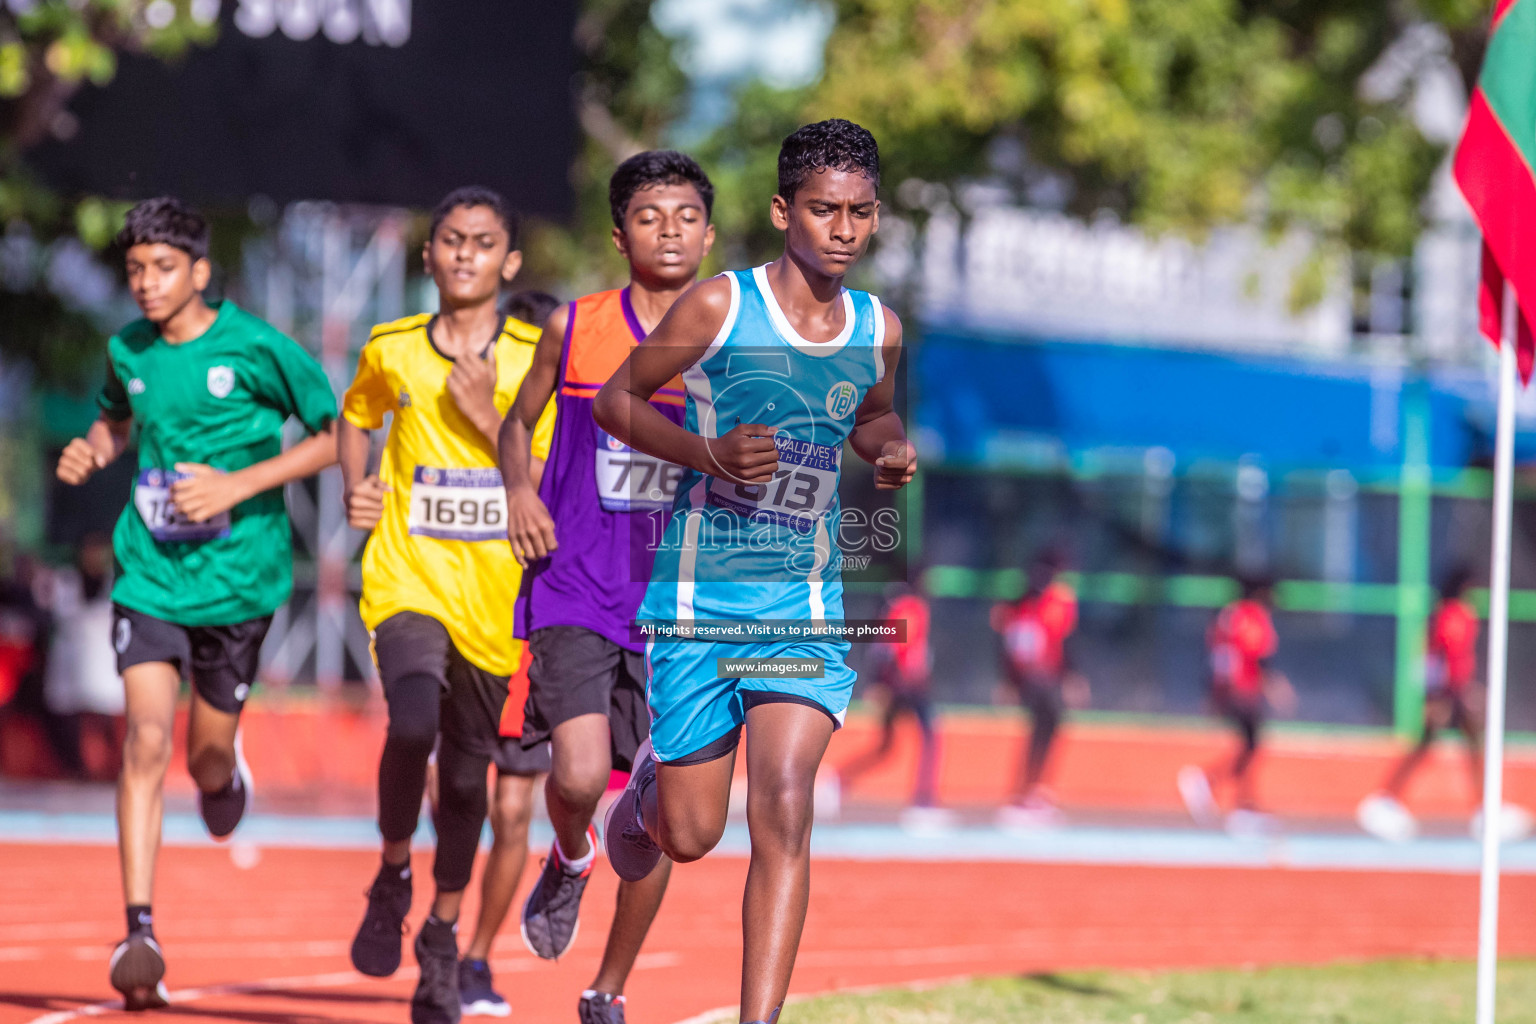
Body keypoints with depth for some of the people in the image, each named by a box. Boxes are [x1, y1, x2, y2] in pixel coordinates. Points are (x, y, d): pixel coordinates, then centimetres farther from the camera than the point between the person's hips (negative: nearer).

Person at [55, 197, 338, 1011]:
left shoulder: (256, 348, -10)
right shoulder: (128, 352, 3)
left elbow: (333, 436, -5)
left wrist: (238, 485, -15)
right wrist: (89, 452, 2)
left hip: (236, 575, -2)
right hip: (149, 573, 2)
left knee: (207, 758, 8)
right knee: (146, 739, -15)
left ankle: (226, 768, 49)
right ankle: (140, 935, -17)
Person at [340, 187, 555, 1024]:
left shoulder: (537, 360, -3)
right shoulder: (390, 351, 2)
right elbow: (355, 416, 23)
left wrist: (486, 419, -18)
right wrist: (355, 491, 7)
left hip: (499, 598, 1)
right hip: (408, 579, 0)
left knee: (468, 774, 10)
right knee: (413, 722, -27)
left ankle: (445, 935, 31)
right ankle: (392, 876, -2)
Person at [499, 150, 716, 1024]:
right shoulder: (574, 329, 3)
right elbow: (520, 421, 17)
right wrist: (519, 489, -2)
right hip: (575, 592, -1)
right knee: (580, 775, -19)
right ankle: (570, 860, 18)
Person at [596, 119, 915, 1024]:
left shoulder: (879, 329, 6)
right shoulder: (719, 306, -7)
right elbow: (614, 400, 1)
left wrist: (893, 450, 3)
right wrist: (711, 454, -15)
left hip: (808, 604, 2)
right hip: (699, 599, -2)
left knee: (785, 807, -17)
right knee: (690, 837, 4)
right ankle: (647, 785, 42)